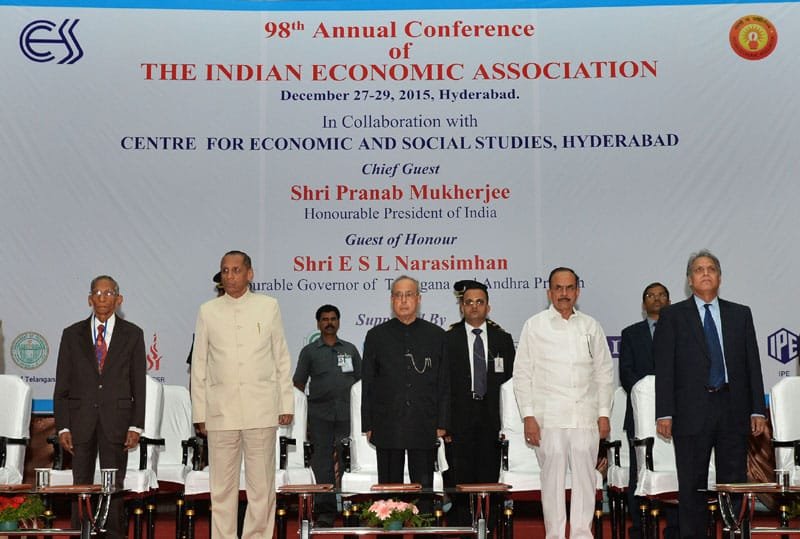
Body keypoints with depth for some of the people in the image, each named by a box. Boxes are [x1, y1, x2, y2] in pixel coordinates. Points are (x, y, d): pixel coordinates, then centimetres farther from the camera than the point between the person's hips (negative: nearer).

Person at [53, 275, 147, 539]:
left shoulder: (132, 334, 6)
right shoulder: (72, 335, 8)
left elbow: (139, 384, 4)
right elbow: (62, 386, 6)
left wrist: (136, 426, -4)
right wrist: (62, 426, -2)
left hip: (116, 421, -1)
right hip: (81, 420, 1)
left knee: (114, 487, 1)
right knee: (81, 486, 4)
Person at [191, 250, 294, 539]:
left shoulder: (268, 306, 7)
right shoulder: (208, 311, 8)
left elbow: (282, 359, 9)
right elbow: (199, 365, 10)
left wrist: (286, 404, 5)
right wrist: (199, 412, 6)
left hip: (261, 411, -1)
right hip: (221, 412, 1)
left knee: (261, 485, 2)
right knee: (222, 487, 4)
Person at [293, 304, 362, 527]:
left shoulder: (350, 350, 14)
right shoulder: (310, 351, 8)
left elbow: (361, 382, 15)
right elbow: (298, 384, 7)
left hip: (347, 415, 1)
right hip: (319, 415, -1)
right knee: (322, 463, -3)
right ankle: (325, 511, 1)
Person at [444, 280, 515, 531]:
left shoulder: (503, 339, 10)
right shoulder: (448, 339, 4)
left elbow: (511, 380, 10)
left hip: (491, 421, 2)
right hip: (458, 423, -2)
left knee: (488, 481, 4)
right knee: (458, 484, -2)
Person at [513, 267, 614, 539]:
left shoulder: (591, 327, 13)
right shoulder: (534, 326, 5)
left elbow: (604, 373, 15)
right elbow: (522, 374, 2)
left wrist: (604, 413, 7)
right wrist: (528, 416, -5)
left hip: (585, 417, 2)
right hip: (548, 417, -2)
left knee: (586, 477, 1)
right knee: (552, 477, -1)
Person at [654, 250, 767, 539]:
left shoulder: (741, 314, 13)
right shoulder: (672, 316, 5)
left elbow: (753, 365, 10)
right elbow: (664, 368, -1)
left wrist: (757, 410, 3)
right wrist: (664, 413, -8)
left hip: (733, 412, 2)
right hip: (692, 414, -2)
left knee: (734, 484, 5)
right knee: (692, 487, 2)